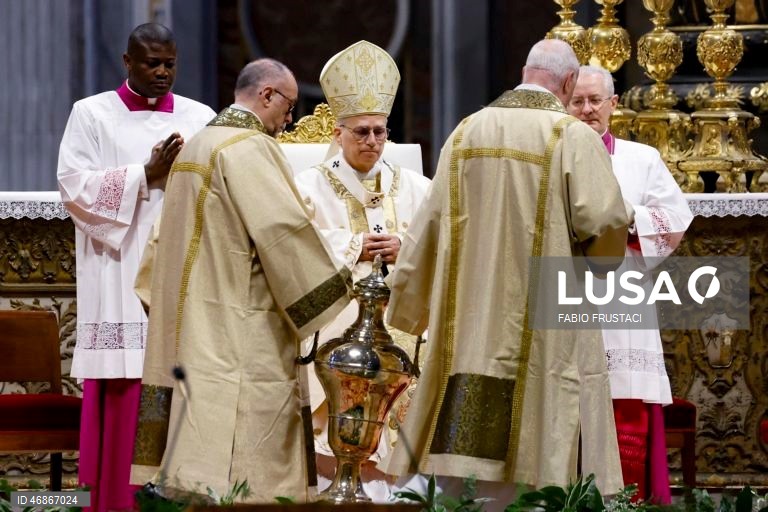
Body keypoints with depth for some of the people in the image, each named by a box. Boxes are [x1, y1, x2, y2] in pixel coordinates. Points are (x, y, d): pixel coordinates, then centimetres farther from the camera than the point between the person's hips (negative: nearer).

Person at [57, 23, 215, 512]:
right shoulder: (92, 114, 5)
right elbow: (74, 186, -6)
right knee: (123, 399, -6)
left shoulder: (201, 118, 12)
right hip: (121, 282, -2)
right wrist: (146, 176, -12)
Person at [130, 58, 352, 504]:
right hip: (240, 328, -10)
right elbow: (284, 227, -20)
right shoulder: (251, 149, -13)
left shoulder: (195, 146, 18)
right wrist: (336, 291, -12)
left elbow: (167, 239, 24)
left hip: (191, 326, 10)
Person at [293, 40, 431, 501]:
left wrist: (404, 249, -10)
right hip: (332, 328, -2)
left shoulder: (414, 188, 14)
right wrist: (353, 248, -11)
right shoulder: (311, 187, 6)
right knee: (334, 433, -11)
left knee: (384, 435, -4)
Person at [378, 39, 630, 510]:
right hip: (543, 323, -4)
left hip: (470, 314, 5)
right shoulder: (573, 136, -9)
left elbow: (431, 219, 10)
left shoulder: (466, 132, 6)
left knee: (466, 430, 7)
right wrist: (599, 259, 8)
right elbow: (605, 221, -15)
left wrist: (408, 294, 20)